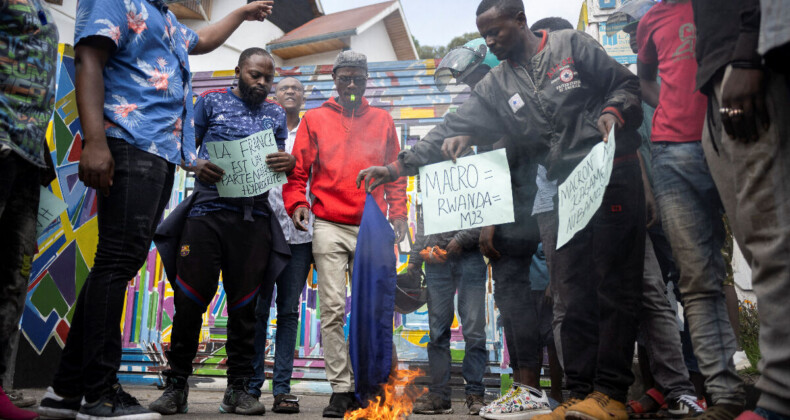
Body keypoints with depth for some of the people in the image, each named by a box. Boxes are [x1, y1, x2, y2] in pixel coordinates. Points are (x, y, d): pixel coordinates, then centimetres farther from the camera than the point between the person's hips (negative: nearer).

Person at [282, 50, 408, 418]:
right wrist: (296, 202, -8)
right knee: (333, 310, -4)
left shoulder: (382, 120, 14)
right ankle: (340, 389, 3)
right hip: (329, 226, -1)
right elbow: (298, 170, 9)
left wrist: (398, 213, 5)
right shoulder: (315, 119, 11)